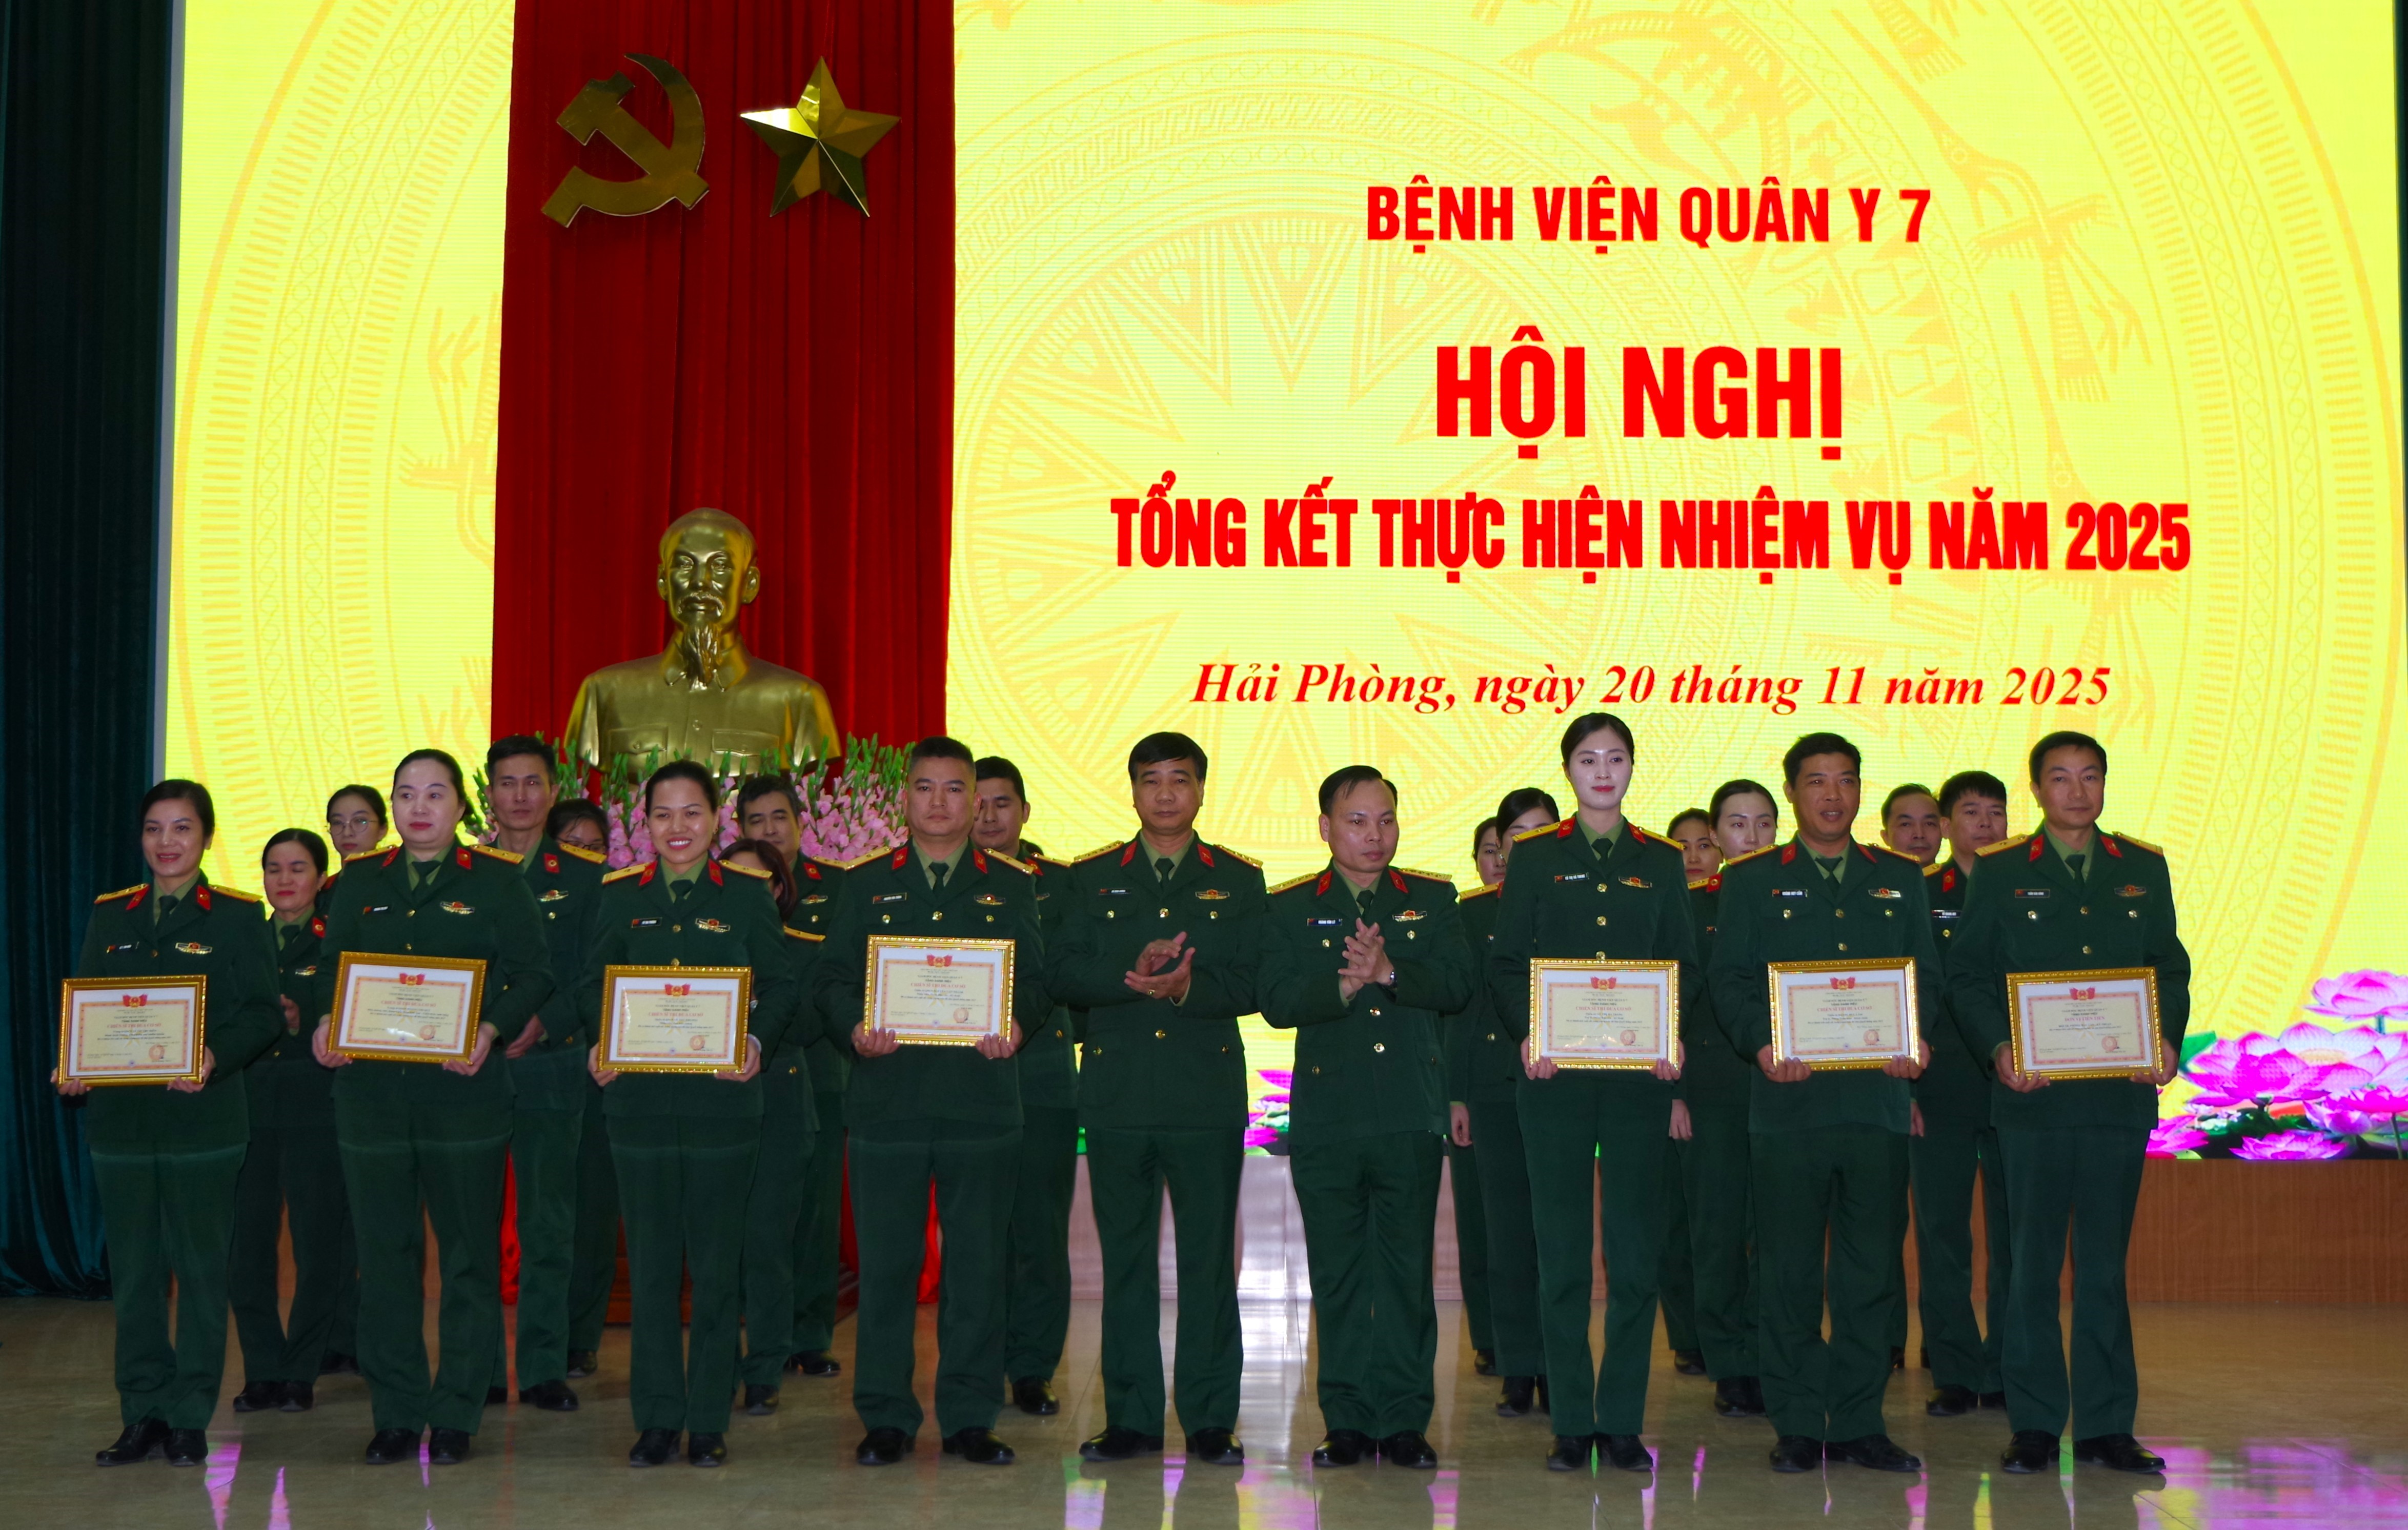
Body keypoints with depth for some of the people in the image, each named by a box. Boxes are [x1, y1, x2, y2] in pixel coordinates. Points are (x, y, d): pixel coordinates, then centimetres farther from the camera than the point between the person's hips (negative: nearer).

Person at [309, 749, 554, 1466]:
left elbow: (534, 973, -1)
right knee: (384, 1252, 5)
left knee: (469, 1252, 2)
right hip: (371, 1088, 3)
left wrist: (490, 1031, -18)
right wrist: (326, 1022, -8)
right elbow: (332, 966, 12)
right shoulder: (360, 881, 12)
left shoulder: (496, 880, 3)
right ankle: (395, 1414, 14)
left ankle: (457, 1414, 11)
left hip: (463, 1087, -2)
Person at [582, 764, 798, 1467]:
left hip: (722, 1099, -1)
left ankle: (709, 1421, 12)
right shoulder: (621, 896, 8)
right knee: (650, 1264, 5)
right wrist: (599, 1047, -10)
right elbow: (594, 981, 8)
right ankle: (657, 1418, 14)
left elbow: (780, 983, 3)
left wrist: (757, 1044, -15)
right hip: (640, 1099, 1)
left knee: (717, 1264, 3)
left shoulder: (748, 895, 4)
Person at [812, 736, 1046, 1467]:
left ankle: (969, 1418, 11)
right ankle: (886, 1418, 11)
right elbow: (833, 976, 6)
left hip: (981, 1099, 0)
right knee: (886, 1261, 1)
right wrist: (855, 1025, -14)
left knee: (977, 1260, 2)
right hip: (887, 1097, 0)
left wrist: (1015, 1021, -13)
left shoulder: (1010, 887, 12)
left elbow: (1035, 977, 8)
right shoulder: (865, 885, 11)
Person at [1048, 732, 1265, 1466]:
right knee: (1125, 1259, 5)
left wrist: (1188, 987, -18)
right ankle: (1131, 1418, 12)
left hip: (1208, 1095, -1)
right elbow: (1066, 976, 1)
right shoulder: (1091, 878, 11)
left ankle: (1211, 1421, 7)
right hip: (1118, 1094, 1)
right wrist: (1132, 974, -16)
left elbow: (1252, 985, 0)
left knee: (1209, 1259, 0)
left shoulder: (1238, 881, 9)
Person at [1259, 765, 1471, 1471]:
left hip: (1411, 1114, 0)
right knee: (1337, 1272, 3)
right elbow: (1277, 1001, -4)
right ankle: (1347, 1420, 12)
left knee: (1407, 1267, 1)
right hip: (1326, 1115, 0)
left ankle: (1404, 1420, 8)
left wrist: (1390, 973, -17)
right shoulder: (1289, 909, 8)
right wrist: (1343, 987, -19)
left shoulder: (1433, 901, 11)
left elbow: (1457, 985, -3)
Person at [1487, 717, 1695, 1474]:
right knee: (1561, 1250, 0)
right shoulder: (1535, 857, 9)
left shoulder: (1661, 862, 12)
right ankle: (1571, 1424, 6)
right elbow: (1506, 962, 5)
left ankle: (1622, 1421, 8)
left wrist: (1672, 1037, -9)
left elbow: (1684, 965, 9)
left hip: (1638, 1073, 1)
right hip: (1556, 1073, -1)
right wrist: (1527, 1033, -12)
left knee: (1635, 1251, 0)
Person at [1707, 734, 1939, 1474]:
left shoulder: (1901, 879, 15)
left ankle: (1860, 1422, 12)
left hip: (1878, 1099, 2)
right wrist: (1761, 1043, -15)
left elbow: (1927, 975, 13)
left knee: (1872, 1266, 4)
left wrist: (1912, 1039, -7)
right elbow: (1729, 980, 2)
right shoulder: (1751, 880, 8)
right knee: (1790, 1268, 0)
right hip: (1790, 1097, -2)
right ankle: (1797, 1426, 8)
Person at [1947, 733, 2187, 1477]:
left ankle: (2106, 1424, 12)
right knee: (2033, 1261, 2)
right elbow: (1967, 975, 2)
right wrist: (1998, 1047, -13)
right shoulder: (2000, 872, 4)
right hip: (2033, 1092, -2)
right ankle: (2035, 1425, 9)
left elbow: (2170, 969, 12)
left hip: (2120, 1092, 2)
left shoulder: (2143, 869, 11)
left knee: (2105, 1261, 6)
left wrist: (2167, 1041, -5)